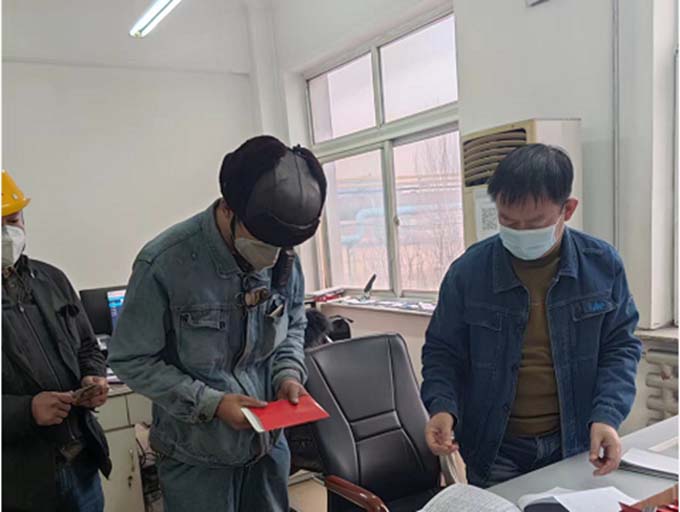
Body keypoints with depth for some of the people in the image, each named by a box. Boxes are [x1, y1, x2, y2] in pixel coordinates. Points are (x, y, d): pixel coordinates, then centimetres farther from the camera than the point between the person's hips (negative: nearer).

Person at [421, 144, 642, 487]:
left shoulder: (603, 265, -8)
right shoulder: (468, 271, -13)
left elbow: (620, 345, 1)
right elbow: (442, 350, -3)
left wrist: (607, 415, -13)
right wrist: (442, 405, -20)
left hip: (574, 444, 2)